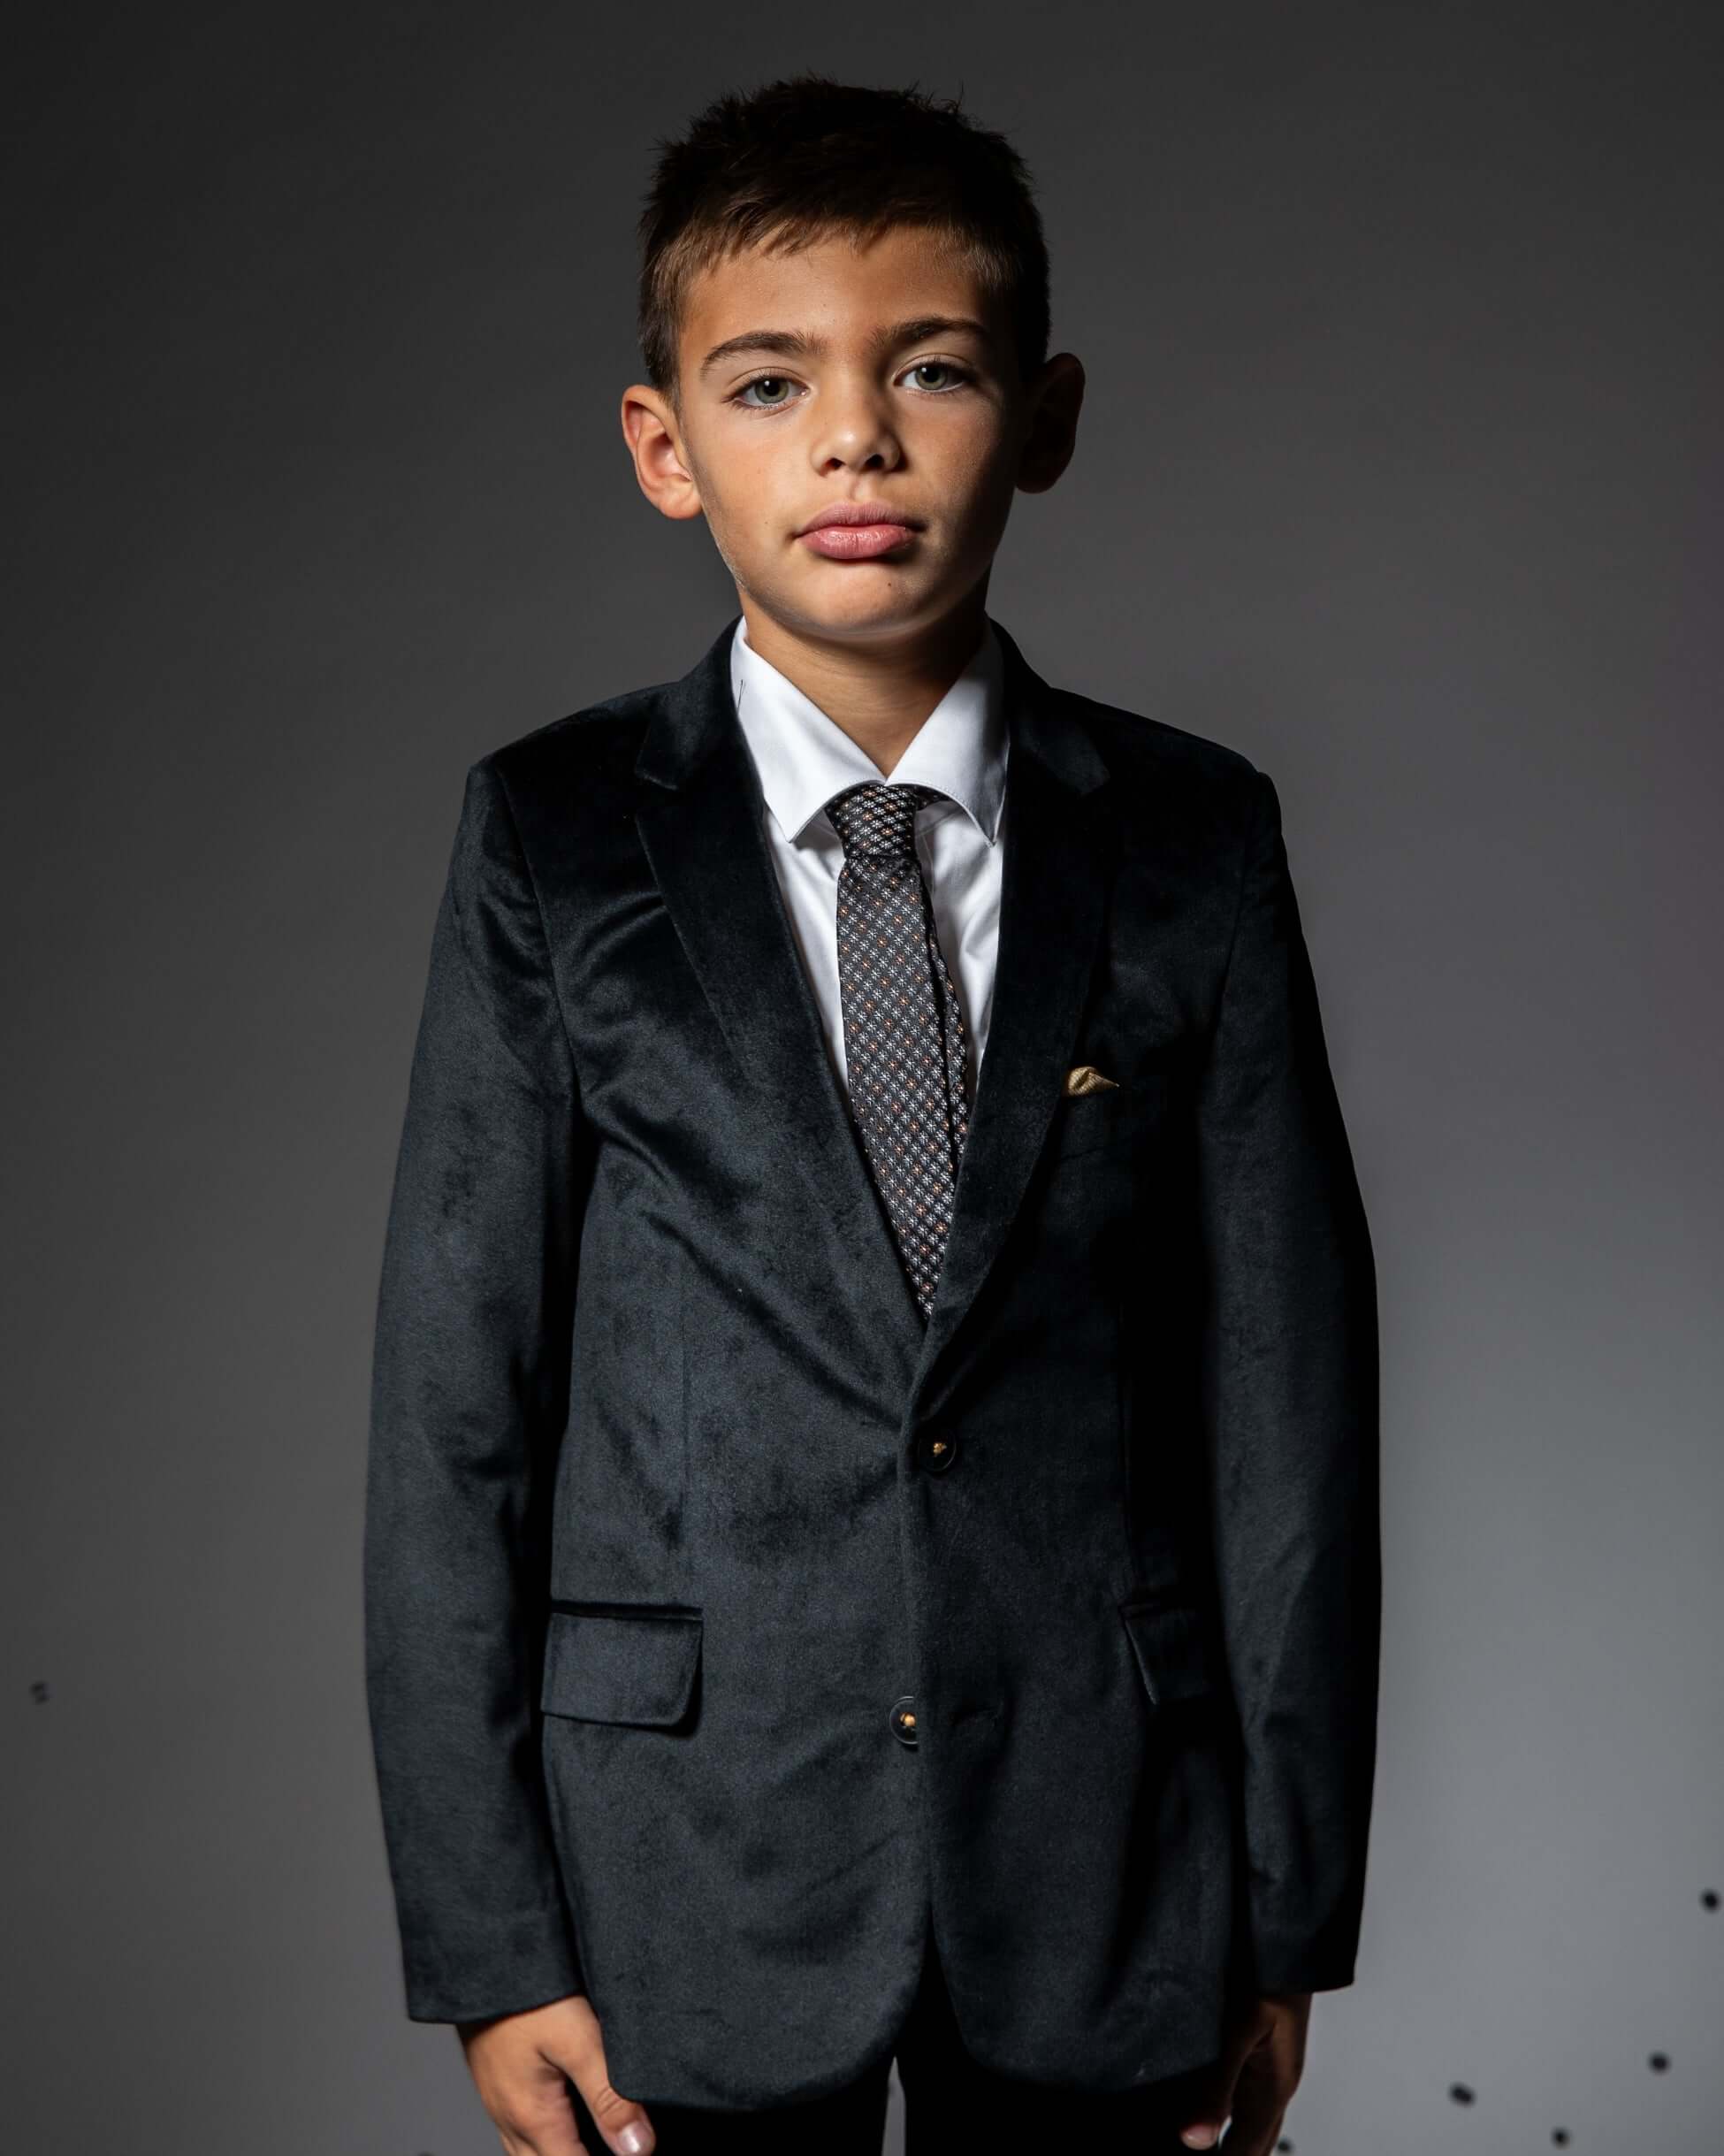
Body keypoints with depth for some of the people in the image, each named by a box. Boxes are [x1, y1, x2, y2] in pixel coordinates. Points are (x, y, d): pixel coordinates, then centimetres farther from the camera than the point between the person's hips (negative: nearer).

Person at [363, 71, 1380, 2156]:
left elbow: (1284, 1381, 0)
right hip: (687, 1879, -1)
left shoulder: (1194, 839, -2)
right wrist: (487, 1940, -6)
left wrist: (1292, 1905, 2)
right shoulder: (552, 846, -5)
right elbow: (451, 1408, -4)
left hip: (1106, 1887, 1)